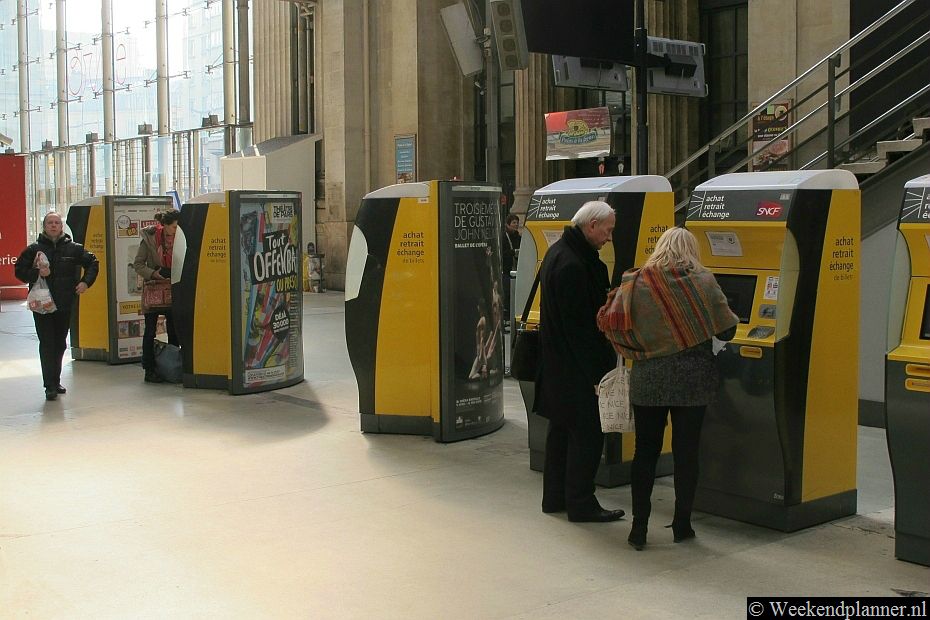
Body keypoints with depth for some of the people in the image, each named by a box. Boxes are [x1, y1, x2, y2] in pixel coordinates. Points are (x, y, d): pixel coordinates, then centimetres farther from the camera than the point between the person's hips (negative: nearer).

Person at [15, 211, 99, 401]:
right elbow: (19, 270, 1)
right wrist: (37, 274, -16)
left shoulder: (73, 248, 4)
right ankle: (50, 386, -7)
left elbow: (92, 263, 14)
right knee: (47, 344, -7)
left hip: (65, 305, 3)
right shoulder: (34, 249, 0)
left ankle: (55, 381, 24)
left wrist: (86, 282, 1)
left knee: (60, 344, 12)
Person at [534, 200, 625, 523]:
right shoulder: (573, 265, -22)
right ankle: (581, 504, 7)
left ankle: (555, 497, 26)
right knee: (587, 433, -1)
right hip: (575, 366, -11)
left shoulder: (558, 252, 11)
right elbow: (579, 324, -23)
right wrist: (596, 372, -18)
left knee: (562, 429, 17)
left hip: (556, 363, 11)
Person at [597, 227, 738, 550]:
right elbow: (727, 330, 1)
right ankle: (682, 525, 18)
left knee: (645, 451, 10)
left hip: (647, 380, 1)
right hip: (692, 380, 0)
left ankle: (639, 527, 10)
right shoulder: (703, 281, -3)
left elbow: (609, 322, -8)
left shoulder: (636, 283, -3)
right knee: (686, 452, 9)